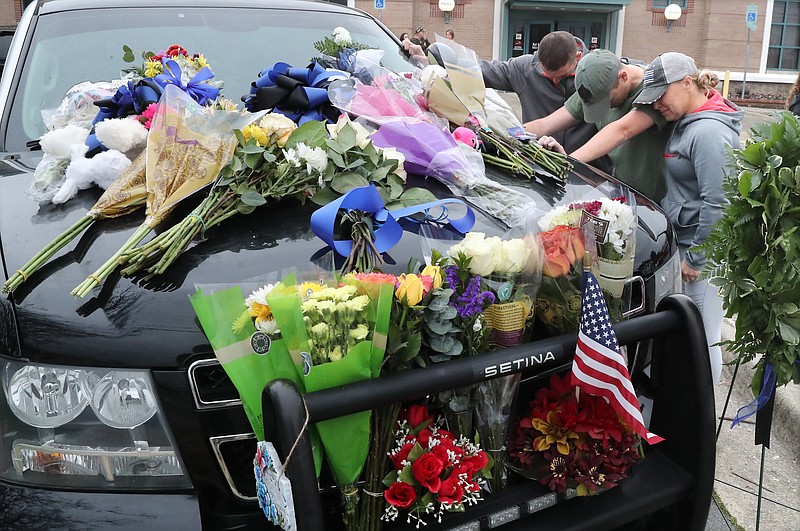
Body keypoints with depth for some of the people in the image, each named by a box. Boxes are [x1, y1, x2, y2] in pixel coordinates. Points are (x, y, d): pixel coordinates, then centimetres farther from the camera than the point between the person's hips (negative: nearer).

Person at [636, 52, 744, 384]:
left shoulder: (708, 132, -20)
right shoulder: (688, 122, 11)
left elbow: (717, 204, -24)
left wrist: (696, 258, -17)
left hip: (702, 248, -10)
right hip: (685, 241, 10)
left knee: (703, 337, 1)